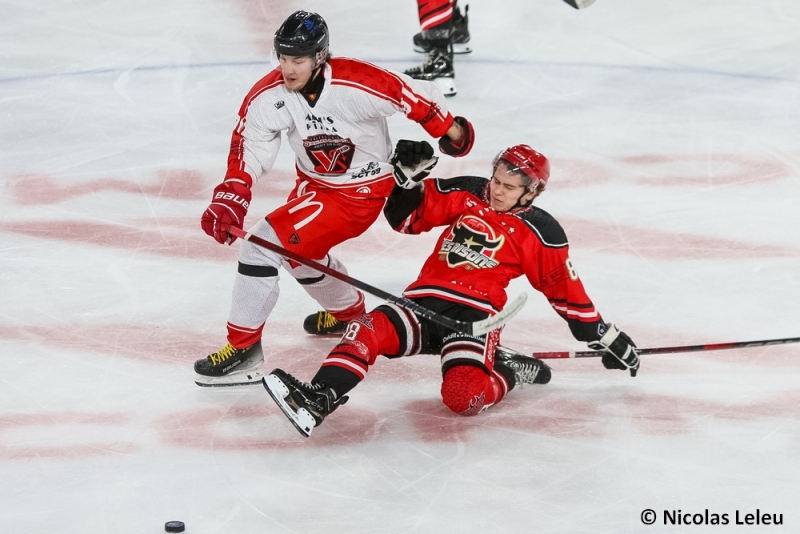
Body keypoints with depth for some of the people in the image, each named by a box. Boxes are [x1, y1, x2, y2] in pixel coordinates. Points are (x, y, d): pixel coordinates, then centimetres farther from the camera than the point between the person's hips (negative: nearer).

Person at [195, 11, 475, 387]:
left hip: (361, 190, -7)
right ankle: (348, 310, 54)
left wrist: (451, 132, -1)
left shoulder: (358, 85, -31)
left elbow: (416, 97, -17)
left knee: (265, 244, -17)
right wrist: (229, 199, -26)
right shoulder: (266, 97, -16)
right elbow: (248, 151, -10)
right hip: (313, 183, 7)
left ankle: (243, 349, -7)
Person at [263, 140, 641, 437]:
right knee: (367, 331, -27)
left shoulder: (541, 234, 2)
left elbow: (565, 291, 9)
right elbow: (406, 217, 11)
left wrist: (606, 337, 11)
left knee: (462, 396, -31)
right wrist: (408, 177, -8)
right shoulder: (466, 194, 10)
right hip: (425, 304, 4)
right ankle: (317, 400, -40)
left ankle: (509, 372, -1)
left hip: (475, 315, -3)